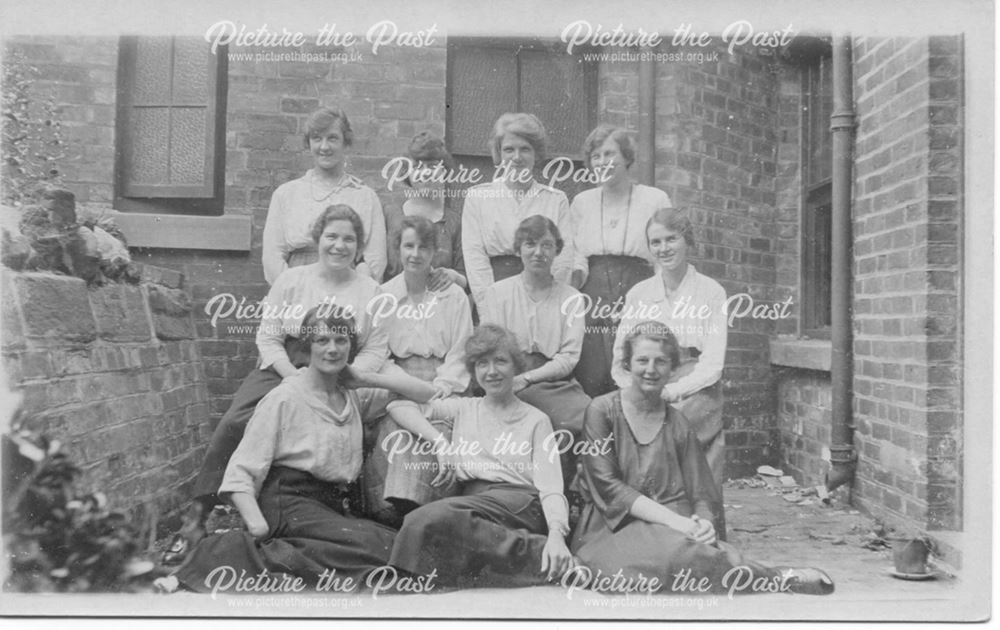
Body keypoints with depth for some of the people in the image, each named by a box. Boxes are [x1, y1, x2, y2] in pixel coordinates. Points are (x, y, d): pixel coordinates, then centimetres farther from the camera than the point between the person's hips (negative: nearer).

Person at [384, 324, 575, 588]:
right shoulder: (462, 409, 23)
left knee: (433, 516, -31)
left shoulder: (535, 420, 14)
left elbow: (550, 485, 0)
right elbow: (399, 404, 13)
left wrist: (556, 534, -20)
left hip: (520, 503, -3)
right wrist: (439, 441, -3)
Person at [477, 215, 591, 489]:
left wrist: (526, 378, -14)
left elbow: (568, 357, 2)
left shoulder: (570, 298, 13)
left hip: (556, 383, 2)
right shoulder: (496, 293, 12)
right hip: (509, 384, -2)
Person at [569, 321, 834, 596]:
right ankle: (774, 577, -14)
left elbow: (699, 496, 7)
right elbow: (606, 486, -9)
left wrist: (704, 524, -17)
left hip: (675, 528, 2)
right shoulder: (602, 410, 0)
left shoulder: (678, 424, 10)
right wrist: (672, 520, -19)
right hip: (615, 528, -2)